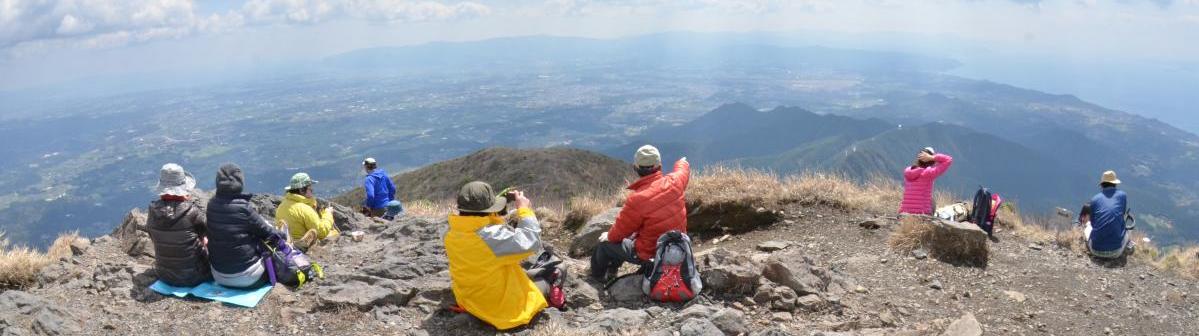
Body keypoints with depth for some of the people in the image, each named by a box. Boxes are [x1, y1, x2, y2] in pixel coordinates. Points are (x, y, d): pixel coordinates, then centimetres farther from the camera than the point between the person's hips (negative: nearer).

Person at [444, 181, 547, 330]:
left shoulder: (452, 236, -9)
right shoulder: (494, 235, -33)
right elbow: (532, 242, -22)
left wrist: (496, 216, 5)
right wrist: (525, 209, -12)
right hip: (505, 309, -7)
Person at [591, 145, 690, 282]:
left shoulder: (637, 200, -31)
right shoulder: (675, 181, -16)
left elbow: (621, 230, -15)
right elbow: (683, 169, 11)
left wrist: (609, 236, 7)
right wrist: (683, 162, 35)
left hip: (651, 255, -6)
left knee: (605, 244, 17)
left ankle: (597, 278, 45)